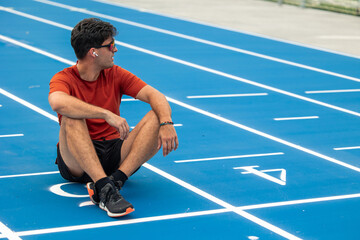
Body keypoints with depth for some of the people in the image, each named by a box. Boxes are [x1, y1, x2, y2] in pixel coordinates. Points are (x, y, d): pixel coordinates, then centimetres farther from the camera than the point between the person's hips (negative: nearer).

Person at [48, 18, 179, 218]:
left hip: (114, 153, 4)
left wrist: (166, 123, -25)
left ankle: (115, 180, -33)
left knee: (156, 118, -17)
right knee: (71, 117, -32)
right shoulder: (64, 79, -8)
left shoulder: (115, 74, 6)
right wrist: (107, 114, -37)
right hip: (77, 162, -3)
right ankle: (104, 187, -44)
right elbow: (57, 102, -33)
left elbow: (155, 96, -3)